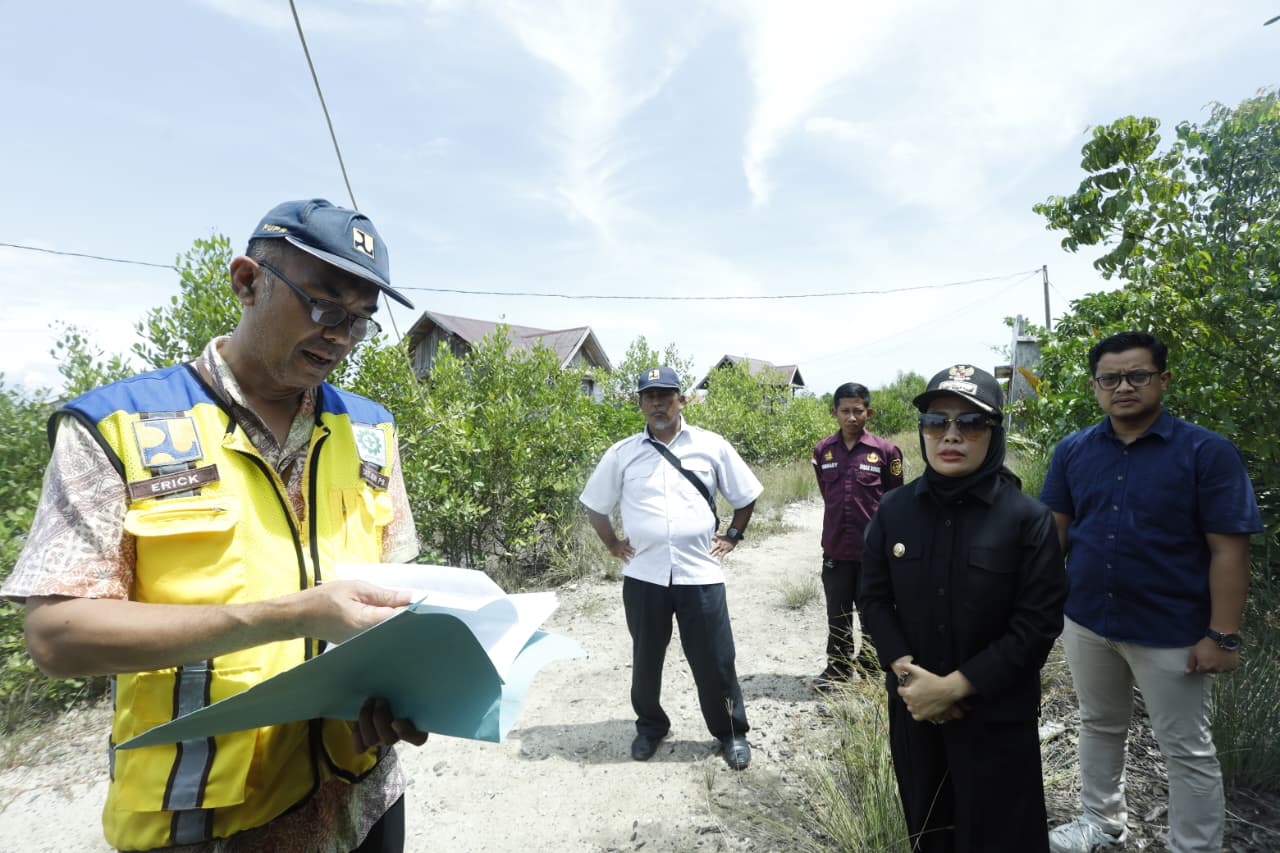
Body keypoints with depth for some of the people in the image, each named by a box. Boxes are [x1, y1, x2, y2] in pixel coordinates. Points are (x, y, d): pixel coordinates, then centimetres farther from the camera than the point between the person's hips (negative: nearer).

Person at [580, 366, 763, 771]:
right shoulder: (622, 453, 1)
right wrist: (614, 545, 7)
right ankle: (650, 726, 39)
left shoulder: (711, 446, 0)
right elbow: (595, 505, 13)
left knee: (715, 661, 8)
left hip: (700, 573, -1)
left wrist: (732, 536, 8)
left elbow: (746, 496, 12)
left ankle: (732, 732, 30)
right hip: (643, 575, 1)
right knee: (646, 659, 16)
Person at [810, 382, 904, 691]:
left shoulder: (886, 450, -8)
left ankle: (871, 671, 30)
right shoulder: (822, 451, 0)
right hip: (835, 550, 2)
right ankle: (837, 669, 32)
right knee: (838, 616, 16)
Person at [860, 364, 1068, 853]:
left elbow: (1038, 624, -16)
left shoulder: (1028, 518, -14)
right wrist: (907, 674, -14)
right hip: (912, 707, 3)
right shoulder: (894, 510, -5)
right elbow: (874, 598, -1)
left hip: (997, 716, -3)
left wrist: (955, 685, -19)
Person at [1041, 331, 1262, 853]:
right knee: (1099, 728, 21)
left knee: (1187, 752, 12)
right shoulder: (1072, 451, -1)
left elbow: (1229, 550, -12)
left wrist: (1222, 637, -15)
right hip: (1086, 622, 4)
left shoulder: (1207, 452, -11)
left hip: (1171, 632, -4)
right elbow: (1055, 531, 4)